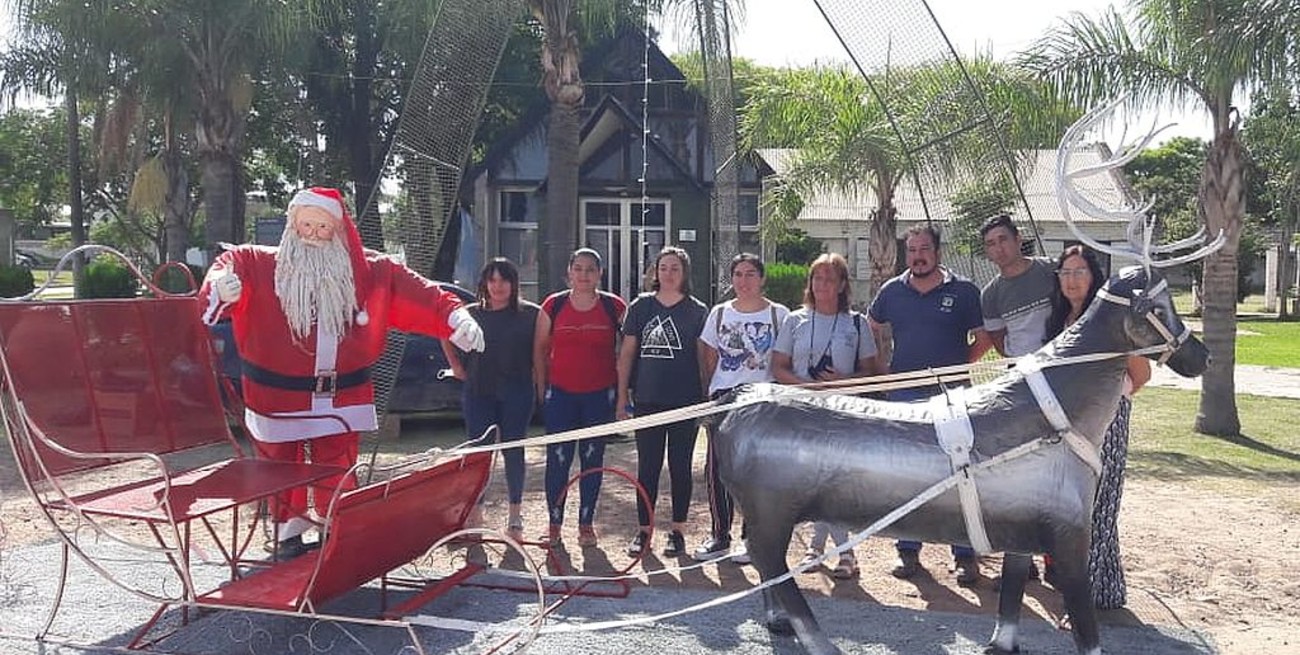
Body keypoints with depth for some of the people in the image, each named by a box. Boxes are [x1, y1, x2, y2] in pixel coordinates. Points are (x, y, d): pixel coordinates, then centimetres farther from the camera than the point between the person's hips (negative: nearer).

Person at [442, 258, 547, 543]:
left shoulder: (533, 315, 0)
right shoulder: (470, 314, 5)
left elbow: (539, 356, -1)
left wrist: (542, 392, -4)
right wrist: (456, 367, 13)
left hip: (516, 394, -1)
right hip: (477, 393, 2)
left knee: (513, 451, 3)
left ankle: (515, 518, 14)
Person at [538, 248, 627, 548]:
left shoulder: (614, 307, 1)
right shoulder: (554, 305, 2)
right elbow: (542, 349, 8)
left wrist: (621, 388, 2)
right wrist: (542, 386, 4)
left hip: (600, 394, 0)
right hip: (560, 393, 0)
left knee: (592, 460, 7)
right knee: (557, 460, 1)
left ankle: (586, 523, 19)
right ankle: (554, 523, 13)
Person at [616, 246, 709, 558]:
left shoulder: (697, 311, 2)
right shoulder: (640, 306, 5)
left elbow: (705, 356, 4)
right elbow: (627, 352, 7)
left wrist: (708, 397, -1)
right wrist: (622, 395, 3)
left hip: (685, 401, -1)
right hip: (647, 400, 1)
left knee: (680, 467, 7)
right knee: (647, 466, 7)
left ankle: (678, 531, 18)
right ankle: (644, 530, 17)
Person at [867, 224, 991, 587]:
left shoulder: (963, 290, 0)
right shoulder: (892, 291, 7)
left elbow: (984, 338, 5)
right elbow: (871, 328, 22)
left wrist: (958, 366, 0)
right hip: (904, 397, 2)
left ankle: (964, 554, 12)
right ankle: (908, 550, 20)